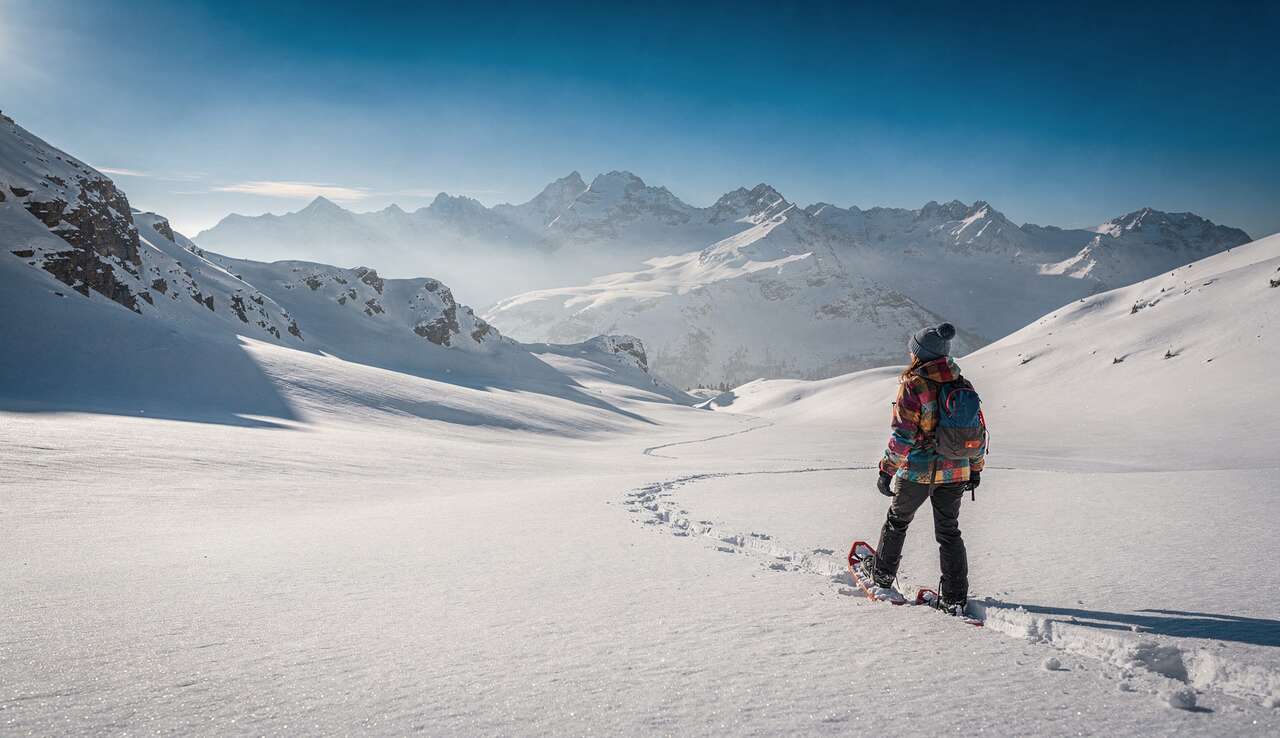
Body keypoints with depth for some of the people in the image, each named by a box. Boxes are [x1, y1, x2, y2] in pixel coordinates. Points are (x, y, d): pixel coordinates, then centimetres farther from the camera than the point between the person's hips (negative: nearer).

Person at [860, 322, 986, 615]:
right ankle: (955, 599, 14)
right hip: (955, 472, 5)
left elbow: (902, 435, -19)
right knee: (949, 531, 14)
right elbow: (979, 431, 8)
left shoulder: (912, 385, -16)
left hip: (917, 471, -4)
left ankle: (881, 574, 35)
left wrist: (887, 470, -11)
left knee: (897, 520, 19)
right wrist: (976, 468, 19)